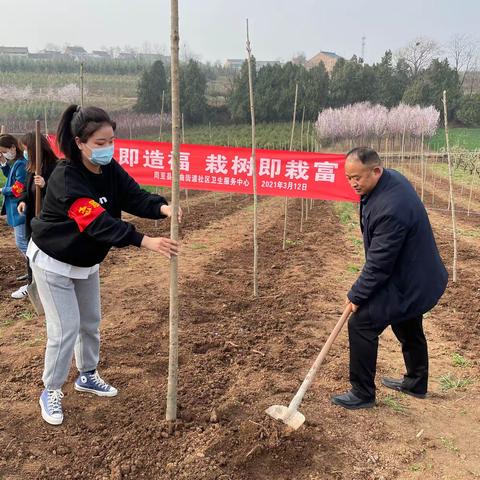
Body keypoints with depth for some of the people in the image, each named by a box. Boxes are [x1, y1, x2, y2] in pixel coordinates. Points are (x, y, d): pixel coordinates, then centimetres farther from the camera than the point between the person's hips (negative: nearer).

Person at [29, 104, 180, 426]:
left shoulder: (110, 169, -10)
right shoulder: (66, 178, -32)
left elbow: (135, 196, -20)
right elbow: (97, 221, -43)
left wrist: (162, 208, -42)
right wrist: (146, 241, -53)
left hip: (86, 261, 7)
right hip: (53, 262, -7)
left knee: (91, 322, 17)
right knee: (65, 329, -5)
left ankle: (88, 376, 38)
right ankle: (51, 392, 17)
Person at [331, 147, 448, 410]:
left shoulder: (391, 208, -35)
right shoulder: (392, 178, -2)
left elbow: (379, 262, -28)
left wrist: (356, 294, -16)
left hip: (406, 283, -10)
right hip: (416, 276, 10)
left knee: (361, 324, -6)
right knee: (409, 329, 24)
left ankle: (362, 393, 8)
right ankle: (416, 383, 45)